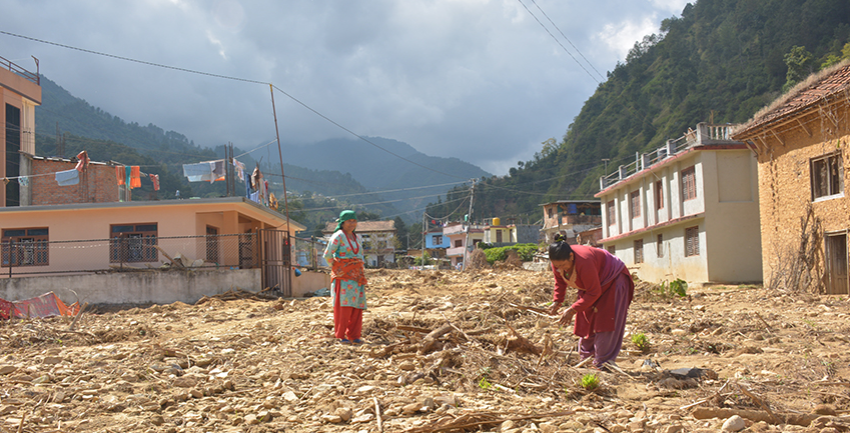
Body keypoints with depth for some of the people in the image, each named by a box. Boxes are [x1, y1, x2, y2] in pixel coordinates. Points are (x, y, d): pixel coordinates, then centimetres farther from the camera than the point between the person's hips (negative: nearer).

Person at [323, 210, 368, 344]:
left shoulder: (355, 237, 16)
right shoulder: (338, 236, -6)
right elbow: (327, 255, -9)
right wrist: (336, 269, -5)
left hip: (356, 276, 7)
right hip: (343, 276, -7)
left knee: (357, 307, 4)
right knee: (344, 306, -9)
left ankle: (354, 336, 9)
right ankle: (340, 336, -3)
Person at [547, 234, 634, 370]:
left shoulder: (584, 262, -43)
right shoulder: (558, 262, -20)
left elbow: (594, 293, -34)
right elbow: (560, 281, 3)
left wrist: (573, 310, -34)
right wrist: (557, 301, -9)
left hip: (613, 281, -7)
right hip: (590, 285, 7)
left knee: (605, 322, -11)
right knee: (586, 321, 7)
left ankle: (603, 361, -5)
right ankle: (585, 356, 18)